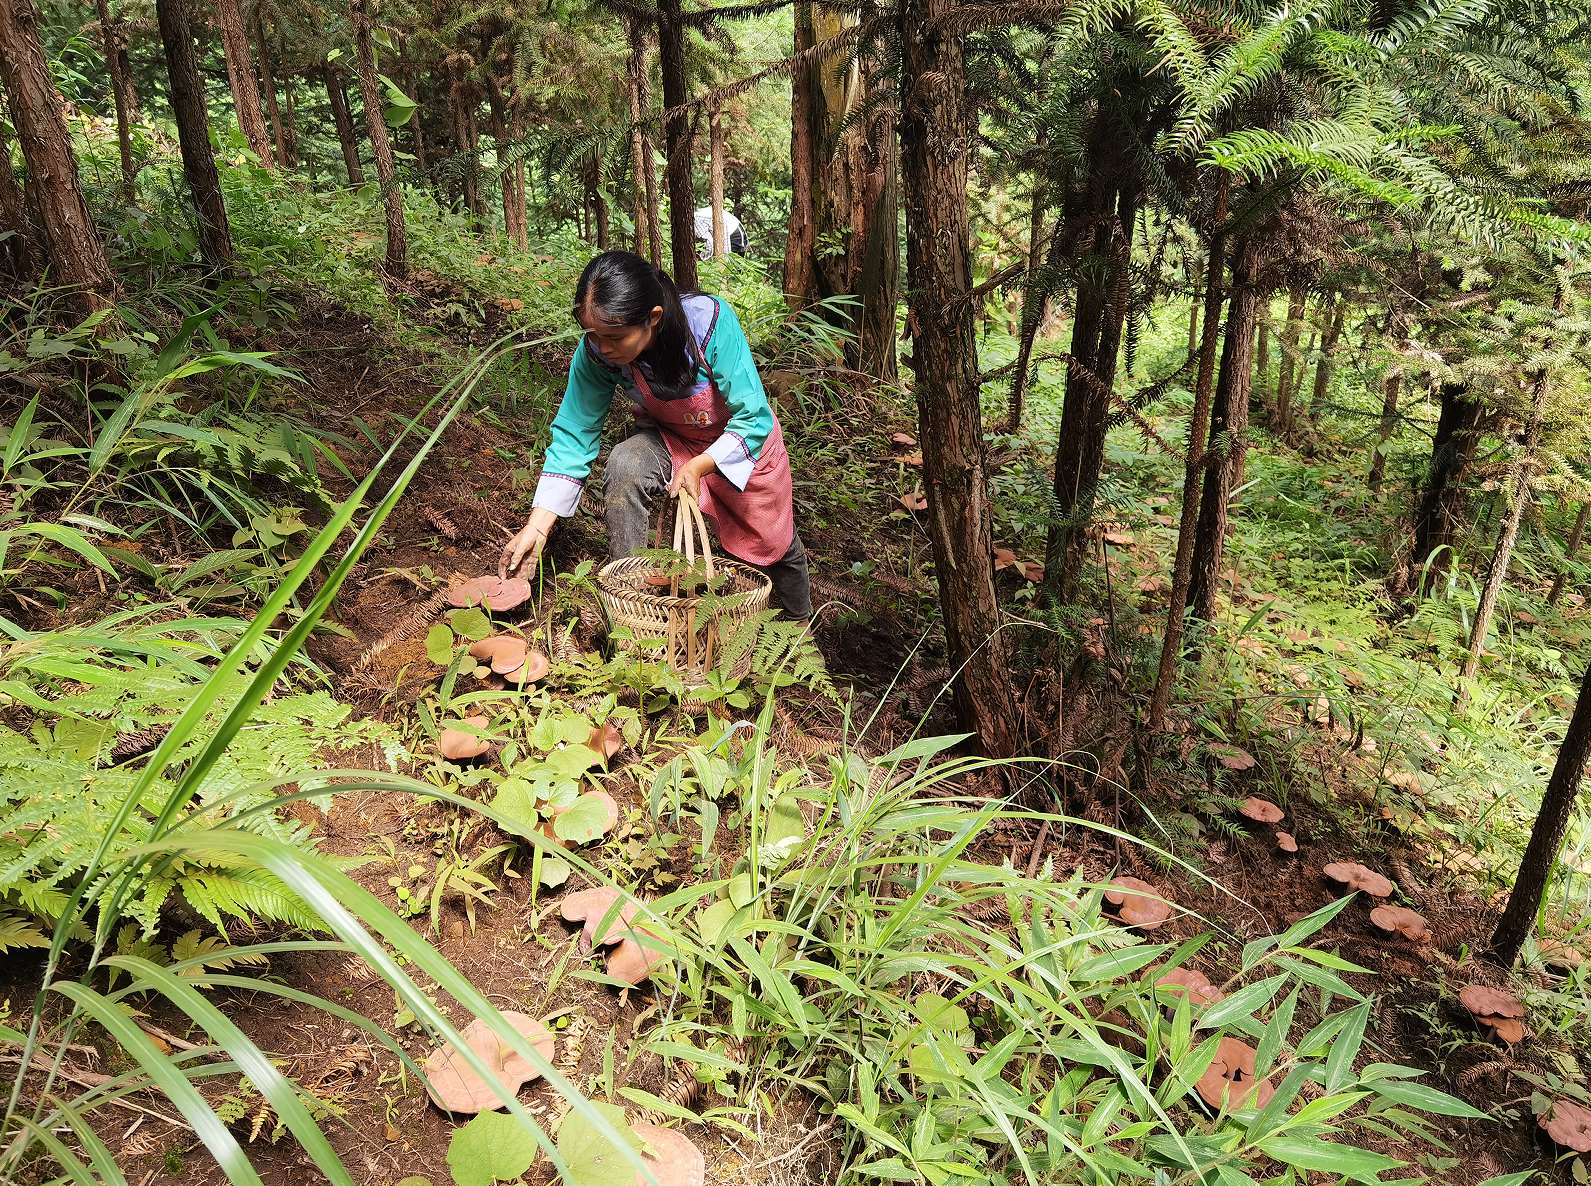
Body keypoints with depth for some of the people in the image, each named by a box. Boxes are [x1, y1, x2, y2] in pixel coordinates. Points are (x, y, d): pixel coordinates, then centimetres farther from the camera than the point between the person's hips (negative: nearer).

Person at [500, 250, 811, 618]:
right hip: (669, 438, 2)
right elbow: (574, 435, -20)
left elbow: (753, 419, -32)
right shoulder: (596, 350, -28)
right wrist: (537, 526, -27)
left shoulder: (711, 321, -38)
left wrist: (698, 466, -46)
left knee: (774, 545, 13)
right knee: (625, 464, -31)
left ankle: (801, 621, 45)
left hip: (741, 439, -1)